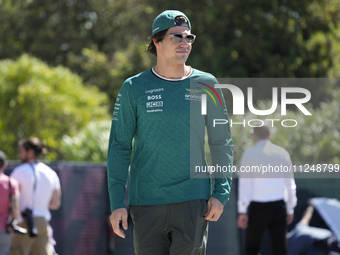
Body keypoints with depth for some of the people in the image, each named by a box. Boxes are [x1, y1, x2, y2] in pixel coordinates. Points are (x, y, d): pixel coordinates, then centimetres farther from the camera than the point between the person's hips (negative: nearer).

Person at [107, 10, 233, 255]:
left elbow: (222, 142, 9)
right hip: (146, 202, 0)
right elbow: (119, 147, 3)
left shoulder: (205, 85, 5)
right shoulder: (134, 88, 3)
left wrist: (220, 193, -1)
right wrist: (117, 202, -5)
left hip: (192, 200, 0)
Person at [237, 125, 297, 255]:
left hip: (258, 207, -3)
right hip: (279, 205, 3)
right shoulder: (283, 153, 8)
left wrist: (242, 211, -4)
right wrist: (290, 208, 20)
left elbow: (244, 184, -5)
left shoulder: (248, 154, -2)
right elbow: (290, 183, 12)